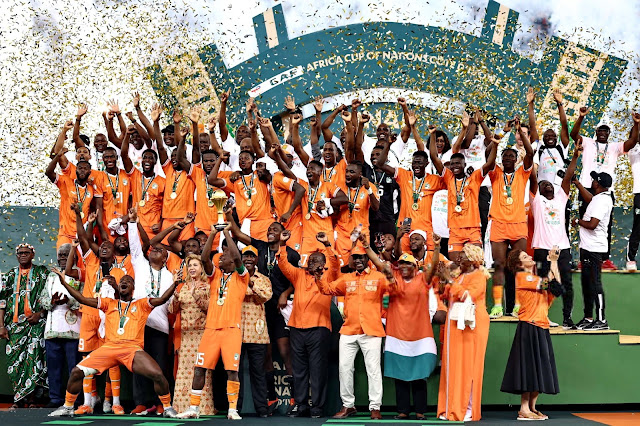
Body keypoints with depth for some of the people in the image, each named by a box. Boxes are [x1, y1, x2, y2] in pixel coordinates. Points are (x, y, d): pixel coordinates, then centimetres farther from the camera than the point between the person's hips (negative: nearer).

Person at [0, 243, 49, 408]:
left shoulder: (42, 272, 8)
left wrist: (39, 314, -10)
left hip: (35, 322, -3)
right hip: (14, 324, 3)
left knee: (33, 358, -12)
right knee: (14, 359, -1)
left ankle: (31, 398, -9)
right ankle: (17, 398, 5)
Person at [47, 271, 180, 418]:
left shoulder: (141, 305, 15)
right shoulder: (109, 303, 19)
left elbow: (162, 299, 1)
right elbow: (82, 299, 13)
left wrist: (174, 284, -15)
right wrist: (64, 282, 6)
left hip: (133, 349, -2)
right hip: (109, 347, 2)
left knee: (158, 375, -23)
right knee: (77, 371, -8)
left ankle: (167, 408, 0)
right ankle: (67, 407, 15)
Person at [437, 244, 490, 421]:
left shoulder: (478, 277, -5)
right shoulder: (461, 277, 20)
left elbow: (468, 295, -20)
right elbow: (447, 295, 17)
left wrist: (448, 282, -16)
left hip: (471, 326, -8)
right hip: (455, 326, 8)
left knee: (469, 365, -7)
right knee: (454, 365, 3)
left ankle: (469, 409, -5)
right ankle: (453, 408, 5)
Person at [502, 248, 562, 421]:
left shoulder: (535, 278, 19)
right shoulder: (522, 277, -5)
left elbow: (556, 289, 8)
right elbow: (546, 283, -14)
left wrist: (554, 261, 6)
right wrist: (552, 261, -6)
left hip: (541, 328, 8)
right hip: (529, 327, -8)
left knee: (539, 369, 8)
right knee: (529, 366, -9)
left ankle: (532, 407, 14)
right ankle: (524, 410, -6)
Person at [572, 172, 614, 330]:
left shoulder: (602, 201, -18)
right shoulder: (599, 198, 12)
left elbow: (592, 225, -25)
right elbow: (589, 198, 37)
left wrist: (578, 221, -7)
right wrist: (577, 183, 38)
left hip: (594, 249, -11)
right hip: (588, 247, 11)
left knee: (595, 283, -9)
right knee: (587, 282, 14)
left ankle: (601, 320, -7)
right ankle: (588, 318, 21)